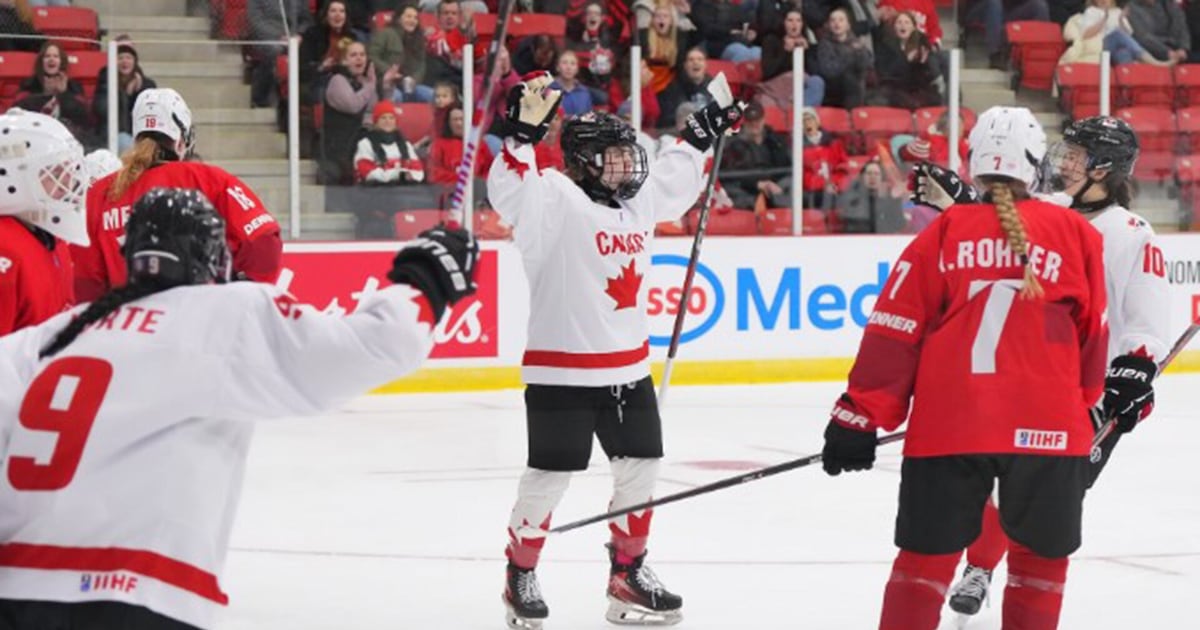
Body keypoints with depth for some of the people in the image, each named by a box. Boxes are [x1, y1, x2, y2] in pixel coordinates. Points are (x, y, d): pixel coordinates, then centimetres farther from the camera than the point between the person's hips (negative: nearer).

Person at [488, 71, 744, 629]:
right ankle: (520, 575, 16)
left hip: (629, 367, 8)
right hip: (561, 371, -8)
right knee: (548, 477, 0)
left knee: (640, 468, 12)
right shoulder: (556, 202, -14)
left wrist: (705, 131, 30)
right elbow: (509, 191, -32)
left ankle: (628, 573, 26)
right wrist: (523, 135, -42)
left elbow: (673, 178, 29)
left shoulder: (638, 201, 9)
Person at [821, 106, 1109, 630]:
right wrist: (1085, 403, 32)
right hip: (1046, 426, 0)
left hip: (948, 424, 1)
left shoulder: (945, 232, 4)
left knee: (926, 554, 9)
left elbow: (895, 332, 1)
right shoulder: (1075, 234, 6)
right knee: (1042, 555, 13)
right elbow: (1093, 333, 15)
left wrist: (860, 417, 5)